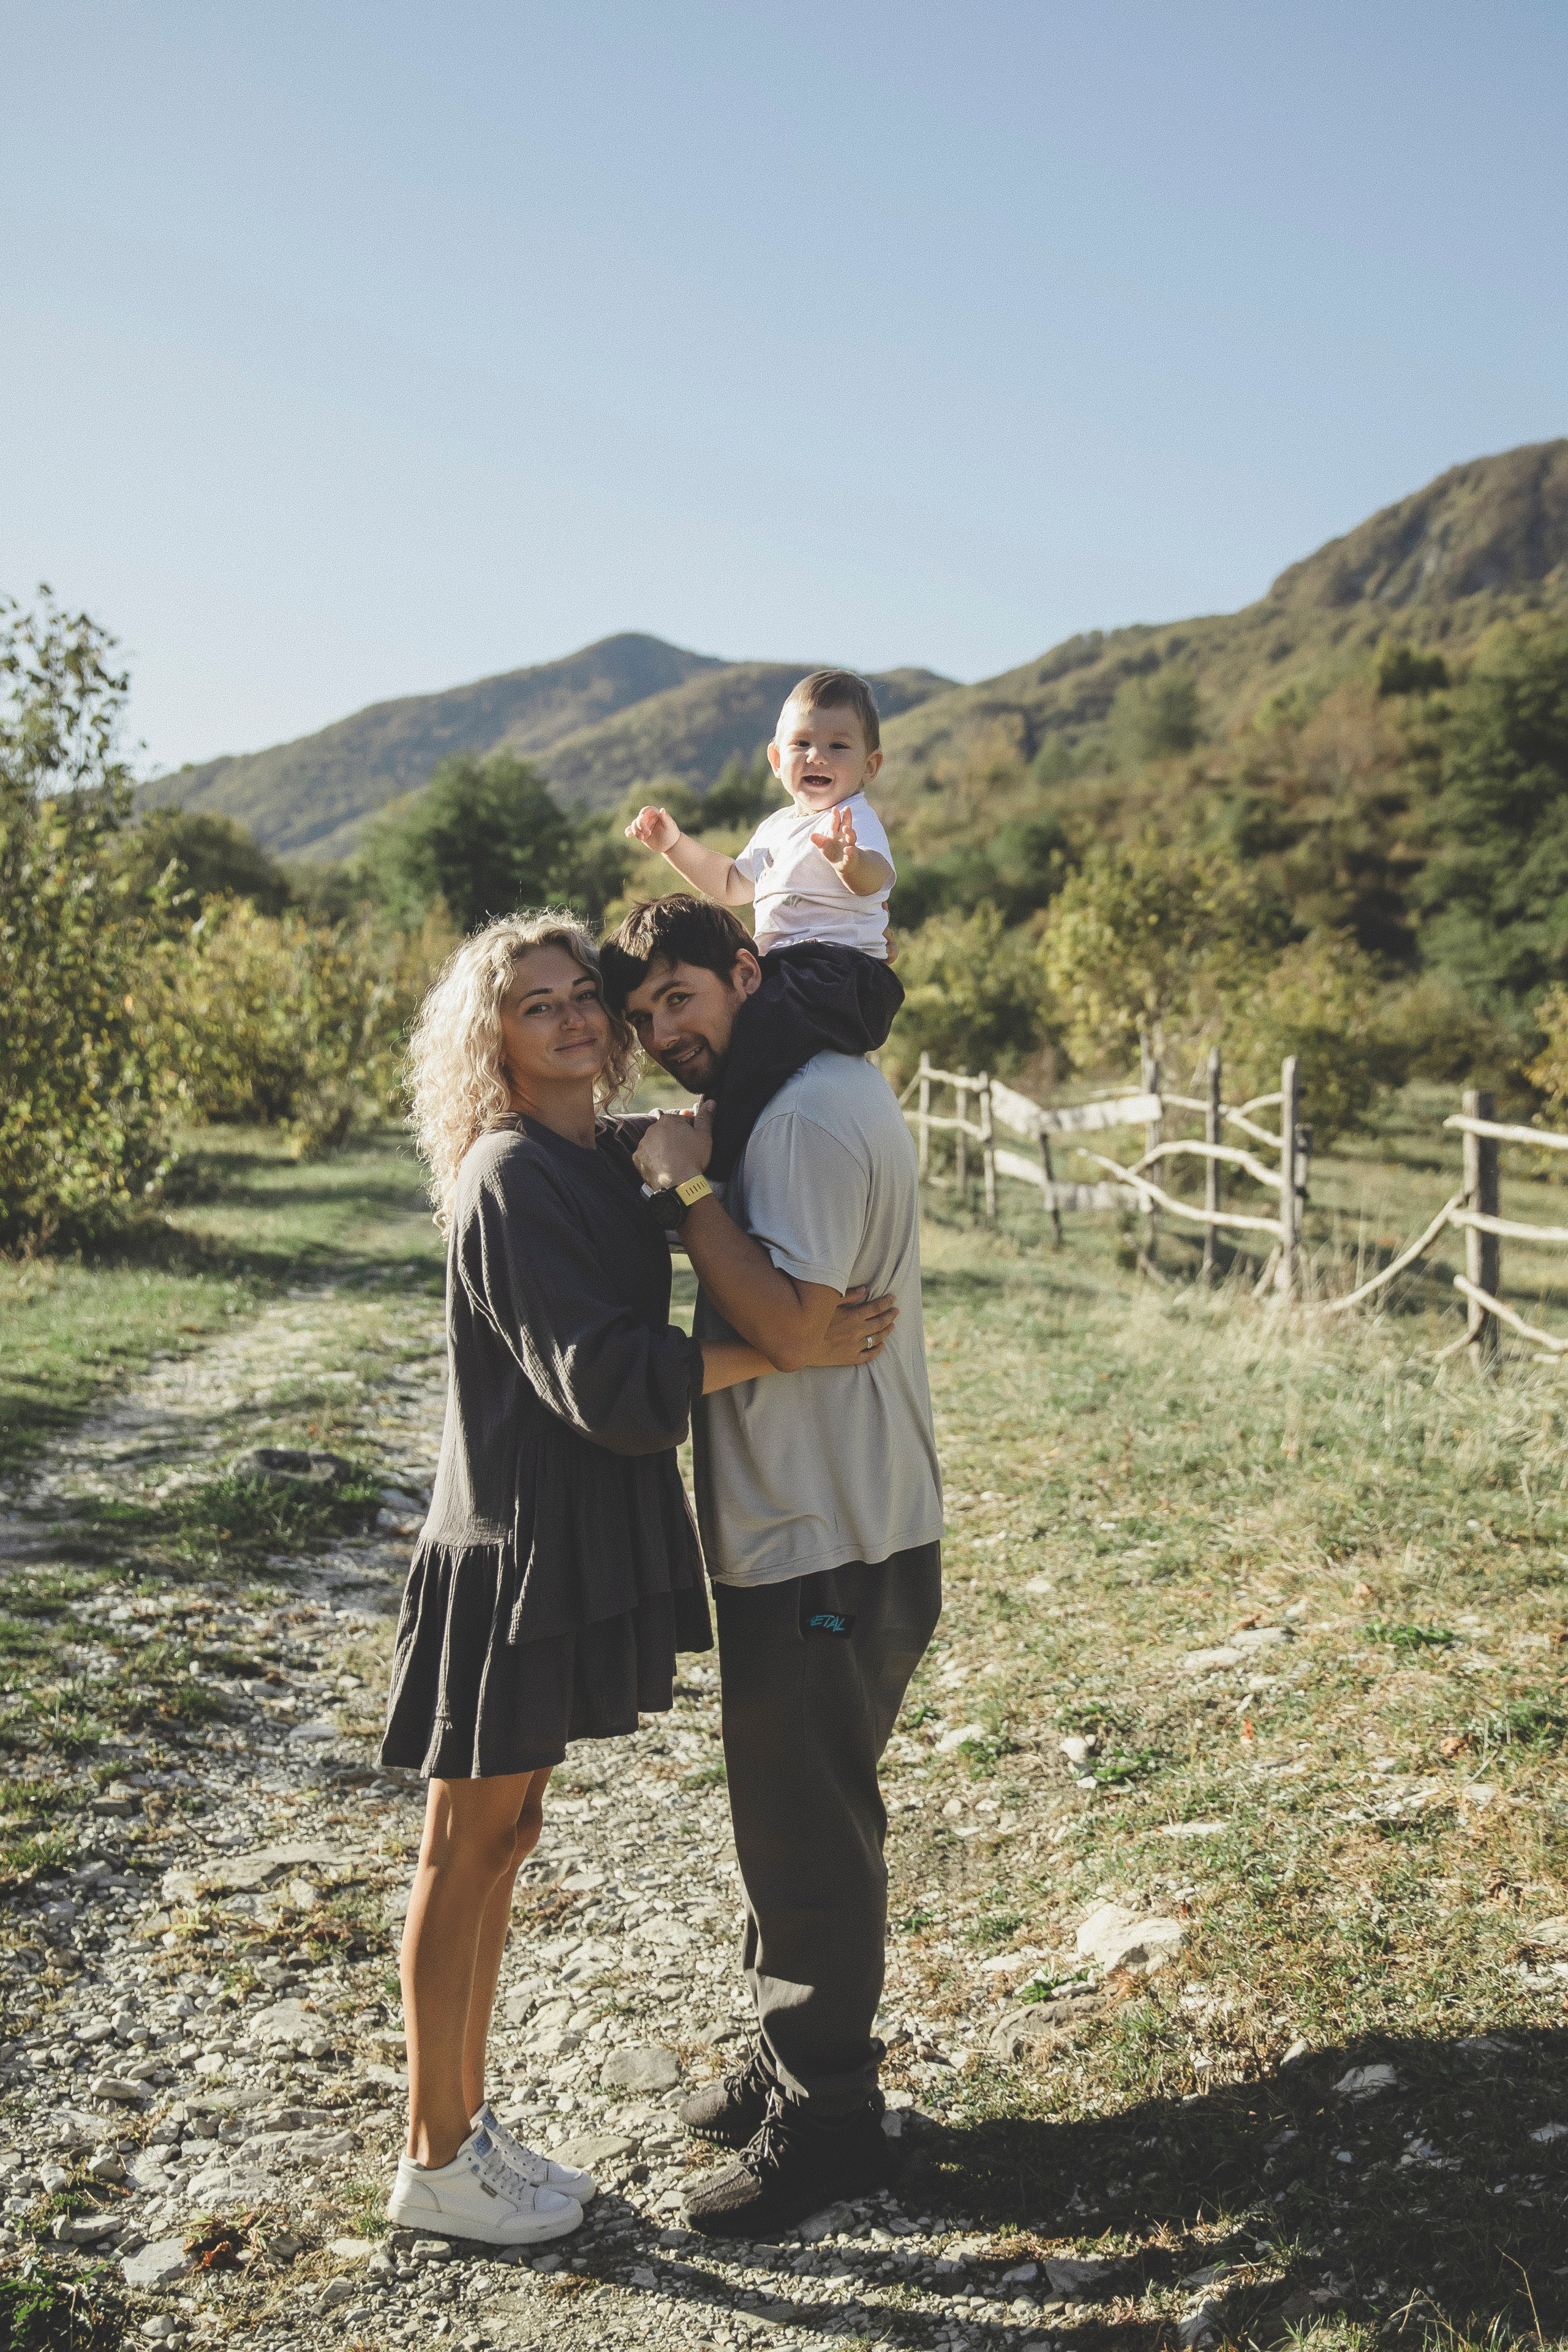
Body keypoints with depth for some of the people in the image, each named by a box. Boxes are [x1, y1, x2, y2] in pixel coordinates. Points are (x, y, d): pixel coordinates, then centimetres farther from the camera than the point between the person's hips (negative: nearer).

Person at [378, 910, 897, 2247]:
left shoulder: (610, 1156, 9)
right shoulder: (512, 1176, -17)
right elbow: (602, 1376, -23)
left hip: (574, 1544, 9)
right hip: (514, 1546, -9)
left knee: (505, 1837, 17)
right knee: (470, 1847, 4)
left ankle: (468, 2118, 31)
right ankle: (435, 2161, 19)